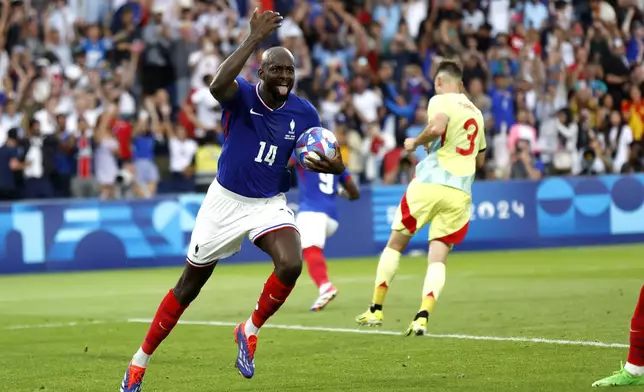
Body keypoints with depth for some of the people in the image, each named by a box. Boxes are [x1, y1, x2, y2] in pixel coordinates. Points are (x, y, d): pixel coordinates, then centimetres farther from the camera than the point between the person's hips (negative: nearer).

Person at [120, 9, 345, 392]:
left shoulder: (303, 112, -7)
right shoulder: (242, 96, -16)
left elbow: (326, 158, 2)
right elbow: (218, 84, -41)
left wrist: (333, 165, -24)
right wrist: (255, 39, -45)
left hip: (271, 203, 2)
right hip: (226, 201, -2)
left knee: (291, 264, -28)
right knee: (189, 286, 7)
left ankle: (250, 331, -1)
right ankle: (141, 360, 24)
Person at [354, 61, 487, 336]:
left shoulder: (440, 101, 0)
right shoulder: (476, 113, 21)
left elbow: (437, 127, -21)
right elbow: (480, 160, 29)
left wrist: (416, 142, -4)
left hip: (429, 183, -4)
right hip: (460, 192, 4)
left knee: (395, 244, 11)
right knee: (438, 258, 1)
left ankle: (375, 310, 15)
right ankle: (423, 317, -18)